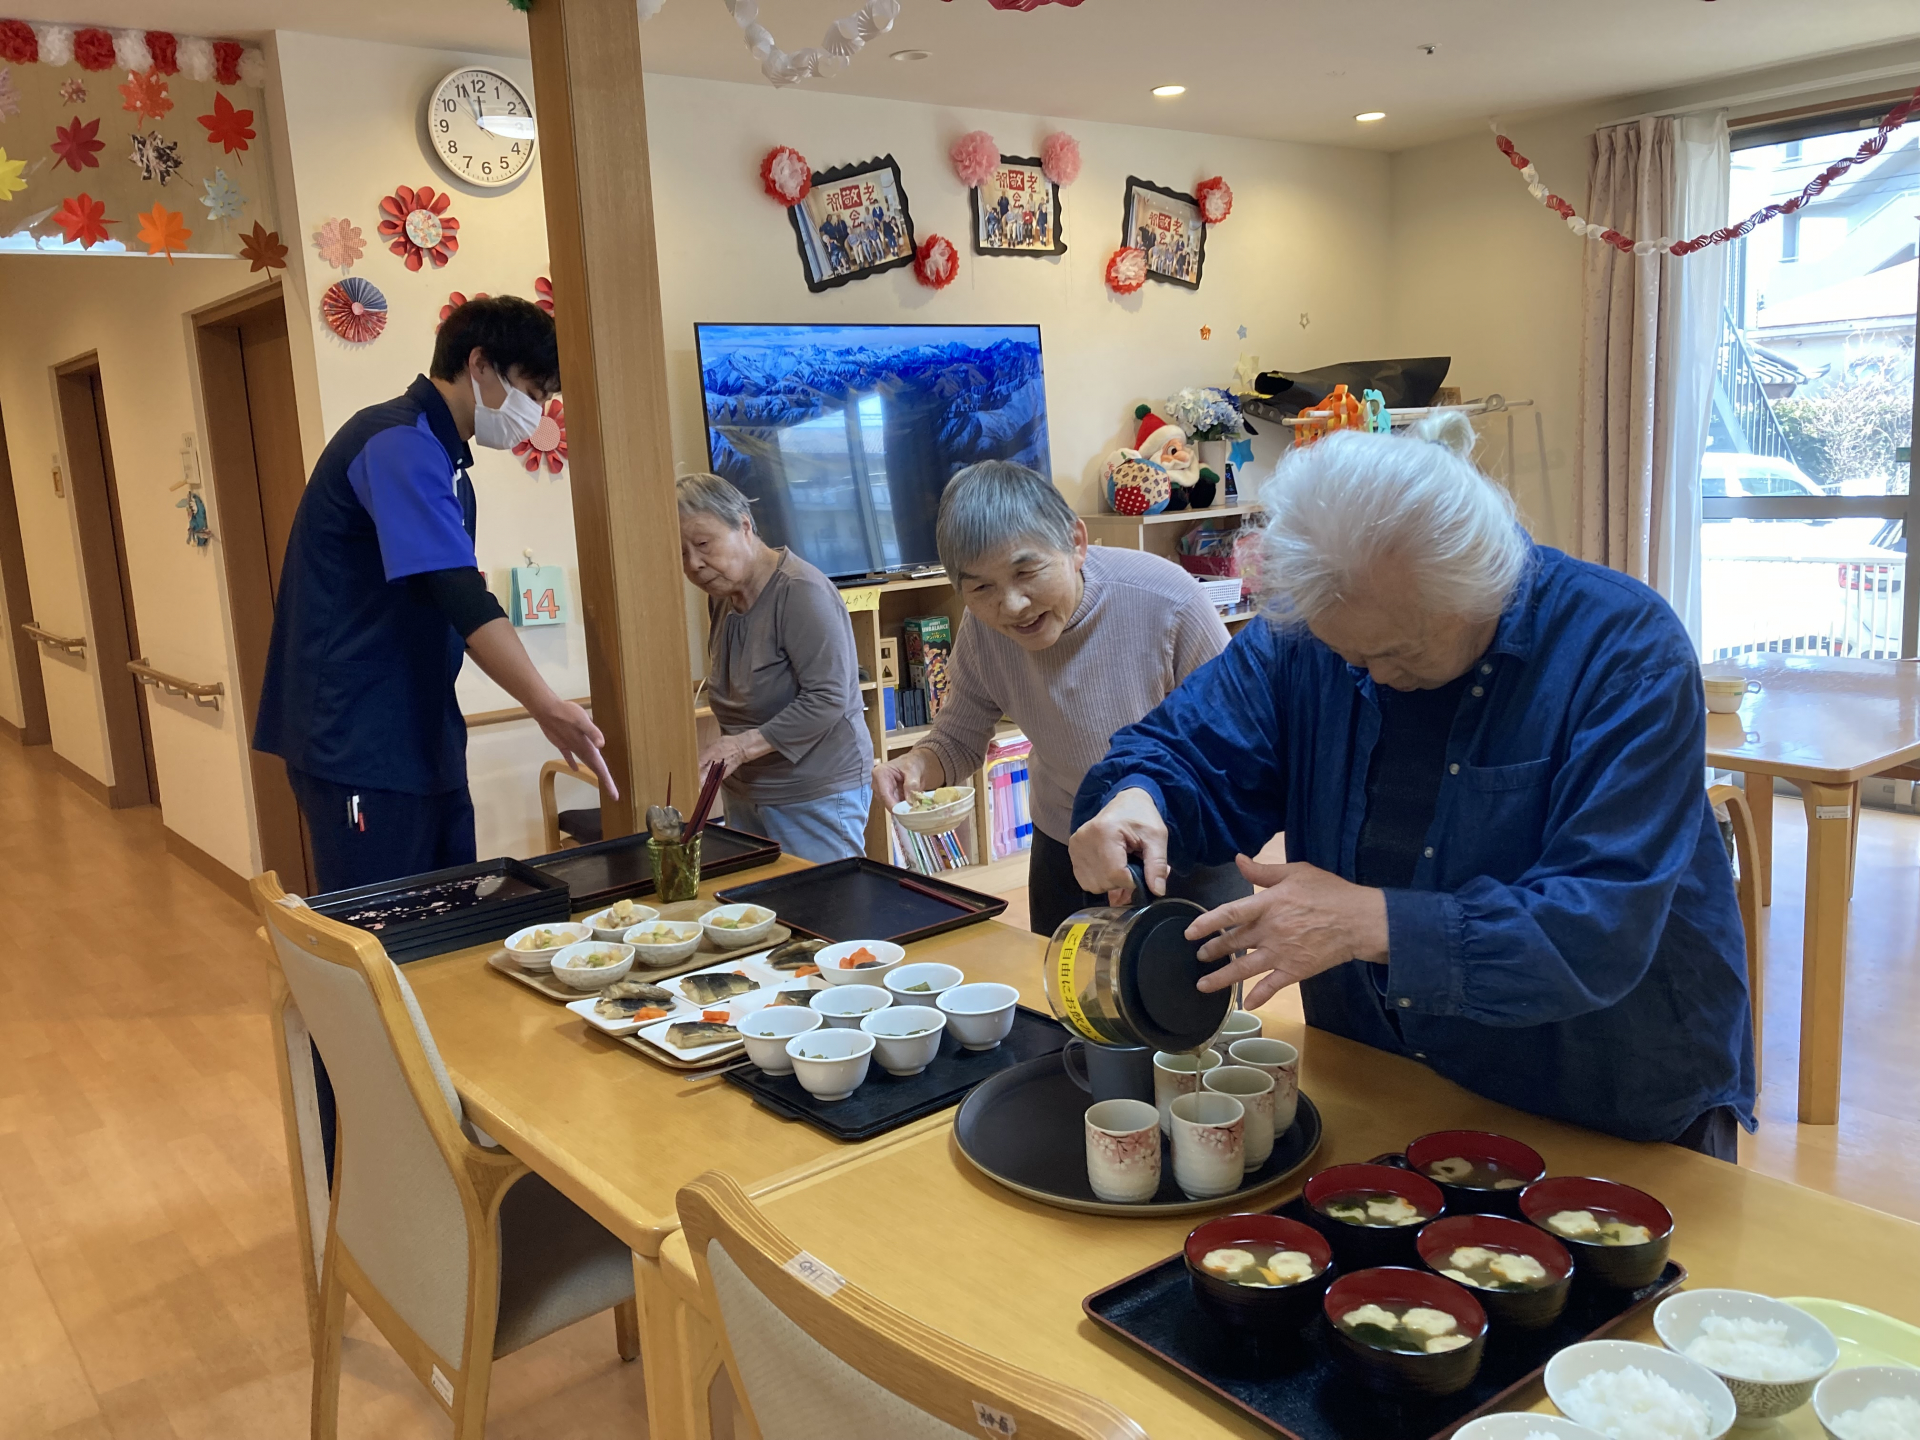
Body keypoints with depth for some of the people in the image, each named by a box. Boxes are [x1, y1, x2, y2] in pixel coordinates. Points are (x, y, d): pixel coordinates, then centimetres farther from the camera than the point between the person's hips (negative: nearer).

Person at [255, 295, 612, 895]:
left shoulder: (439, 453, 15)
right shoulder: (399, 444, -16)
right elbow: (463, 600, -28)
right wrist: (548, 707, -35)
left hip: (423, 741, 10)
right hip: (360, 748, -10)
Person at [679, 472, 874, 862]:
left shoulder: (801, 592, -18)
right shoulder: (721, 596, 7)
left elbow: (827, 699, -22)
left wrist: (744, 745, -26)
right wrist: (721, 756, 5)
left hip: (817, 798, -8)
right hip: (745, 793, 8)